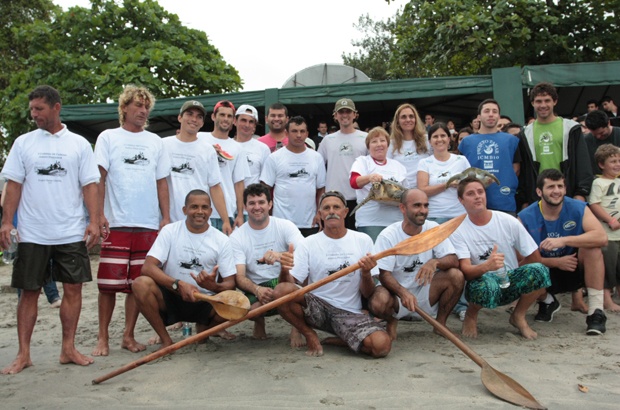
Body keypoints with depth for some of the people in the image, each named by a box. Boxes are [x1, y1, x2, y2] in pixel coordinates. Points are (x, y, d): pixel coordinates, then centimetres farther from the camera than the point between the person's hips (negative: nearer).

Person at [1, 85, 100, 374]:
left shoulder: (79, 144, 5)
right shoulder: (24, 142, 6)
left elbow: (89, 185, 2)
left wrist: (94, 221, -7)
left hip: (71, 232, 0)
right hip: (32, 233, 0)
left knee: (73, 288, 2)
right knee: (29, 291, 5)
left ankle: (68, 349, 14)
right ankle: (23, 354, 12)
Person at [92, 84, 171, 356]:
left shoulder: (155, 141, 14)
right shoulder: (108, 138, 7)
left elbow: (162, 182, 14)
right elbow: (99, 178, 1)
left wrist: (166, 217, 6)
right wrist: (99, 214, -8)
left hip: (148, 224, 3)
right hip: (116, 223, -3)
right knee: (109, 283, -2)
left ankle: (128, 335, 16)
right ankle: (103, 337, 10)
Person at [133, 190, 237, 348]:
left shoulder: (222, 240, -1)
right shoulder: (170, 231, -2)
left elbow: (230, 283, -4)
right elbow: (147, 267, -14)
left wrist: (213, 286, -28)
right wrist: (178, 284, -29)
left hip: (204, 302, 1)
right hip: (171, 298, 0)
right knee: (140, 283, -28)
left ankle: (203, 329, 8)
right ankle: (166, 340, -9)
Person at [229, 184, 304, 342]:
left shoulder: (285, 226, -3)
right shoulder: (237, 237, -2)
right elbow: (240, 277, -11)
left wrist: (280, 256, -41)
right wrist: (257, 290, -33)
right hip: (255, 289, 1)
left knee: (287, 265, -33)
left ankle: (297, 328, -17)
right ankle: (259, 321, 10)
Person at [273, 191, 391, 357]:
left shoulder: (363, 241, 4)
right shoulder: (308, 244, 2)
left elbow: (367, 294, 4)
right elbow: (291, 282, -7)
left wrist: (366, 274, -17)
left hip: (349, 313, 0)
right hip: (316, 307, 0)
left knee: (382, 345, -28)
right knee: (282, 290, -30)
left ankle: (341, 340, 4)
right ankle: (310, 335, -2)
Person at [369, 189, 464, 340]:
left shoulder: (433, 229, -4)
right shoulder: (388, 236, -13)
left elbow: (454, 261, -12)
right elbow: (384, 275, -17)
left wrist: (435, 262, -35)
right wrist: (403, 293, -37)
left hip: (425, 294, 3)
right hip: (396, 293, -3)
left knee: (456, 276, -22)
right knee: (378, 303, -36)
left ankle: (440, 323, 0)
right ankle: (391, 322, 4)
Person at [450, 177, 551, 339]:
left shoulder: (508, 221, -3)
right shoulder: (458, 230, -9)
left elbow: (535, 257, 3)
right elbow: (465, 270, -21)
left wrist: (509, 275, 1)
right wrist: (487, 266, -40)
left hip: (510, 283, 3)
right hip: (481, 282, -3)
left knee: (539, 270, -27)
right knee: (487, 286, -39)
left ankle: (518, 316, 1)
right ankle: (471, 315, -2)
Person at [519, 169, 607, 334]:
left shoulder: (579, 208, -14)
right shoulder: (526, 217, -14)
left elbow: (602, 237, -30)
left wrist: (564, 240, -39)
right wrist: (556, 262, -28)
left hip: (573, 270, 0)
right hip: (545, 273, 0)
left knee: (592, 247, -28)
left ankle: (596, 312, -21)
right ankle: (547, 302, 8)